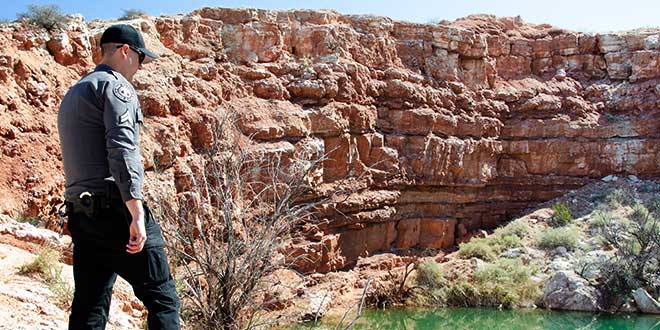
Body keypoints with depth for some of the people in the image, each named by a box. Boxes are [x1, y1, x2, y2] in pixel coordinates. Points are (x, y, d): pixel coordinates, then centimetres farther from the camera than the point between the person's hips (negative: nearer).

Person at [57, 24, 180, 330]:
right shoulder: (115, 85, -5)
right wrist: (137, 214, -23)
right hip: (115, 209, -9)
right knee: (163, 299, -5)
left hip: (80, 213, 9)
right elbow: (122, 149, -18)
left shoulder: (72, 95, 25)